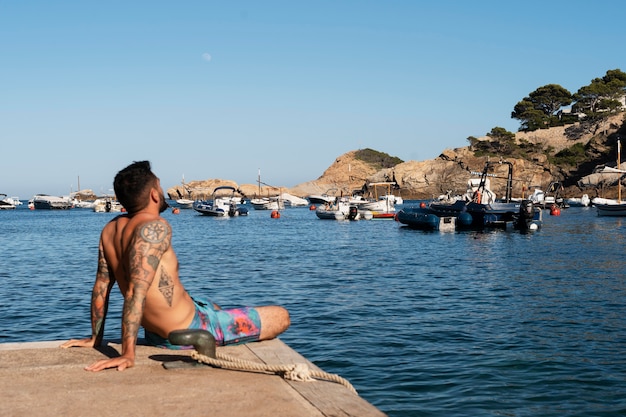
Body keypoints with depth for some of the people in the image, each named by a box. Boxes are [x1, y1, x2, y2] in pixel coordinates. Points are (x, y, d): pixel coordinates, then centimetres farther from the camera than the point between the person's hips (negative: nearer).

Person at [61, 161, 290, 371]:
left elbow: (101, 286, 8)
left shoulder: (110, 230, 1)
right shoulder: (155, 227, -23)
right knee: (281, 317, -3)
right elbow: (136, 291, -31)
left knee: (214, 308, 39)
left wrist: (95, 337, 17)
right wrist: (128, 354, -33)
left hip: (156, 335, 9)